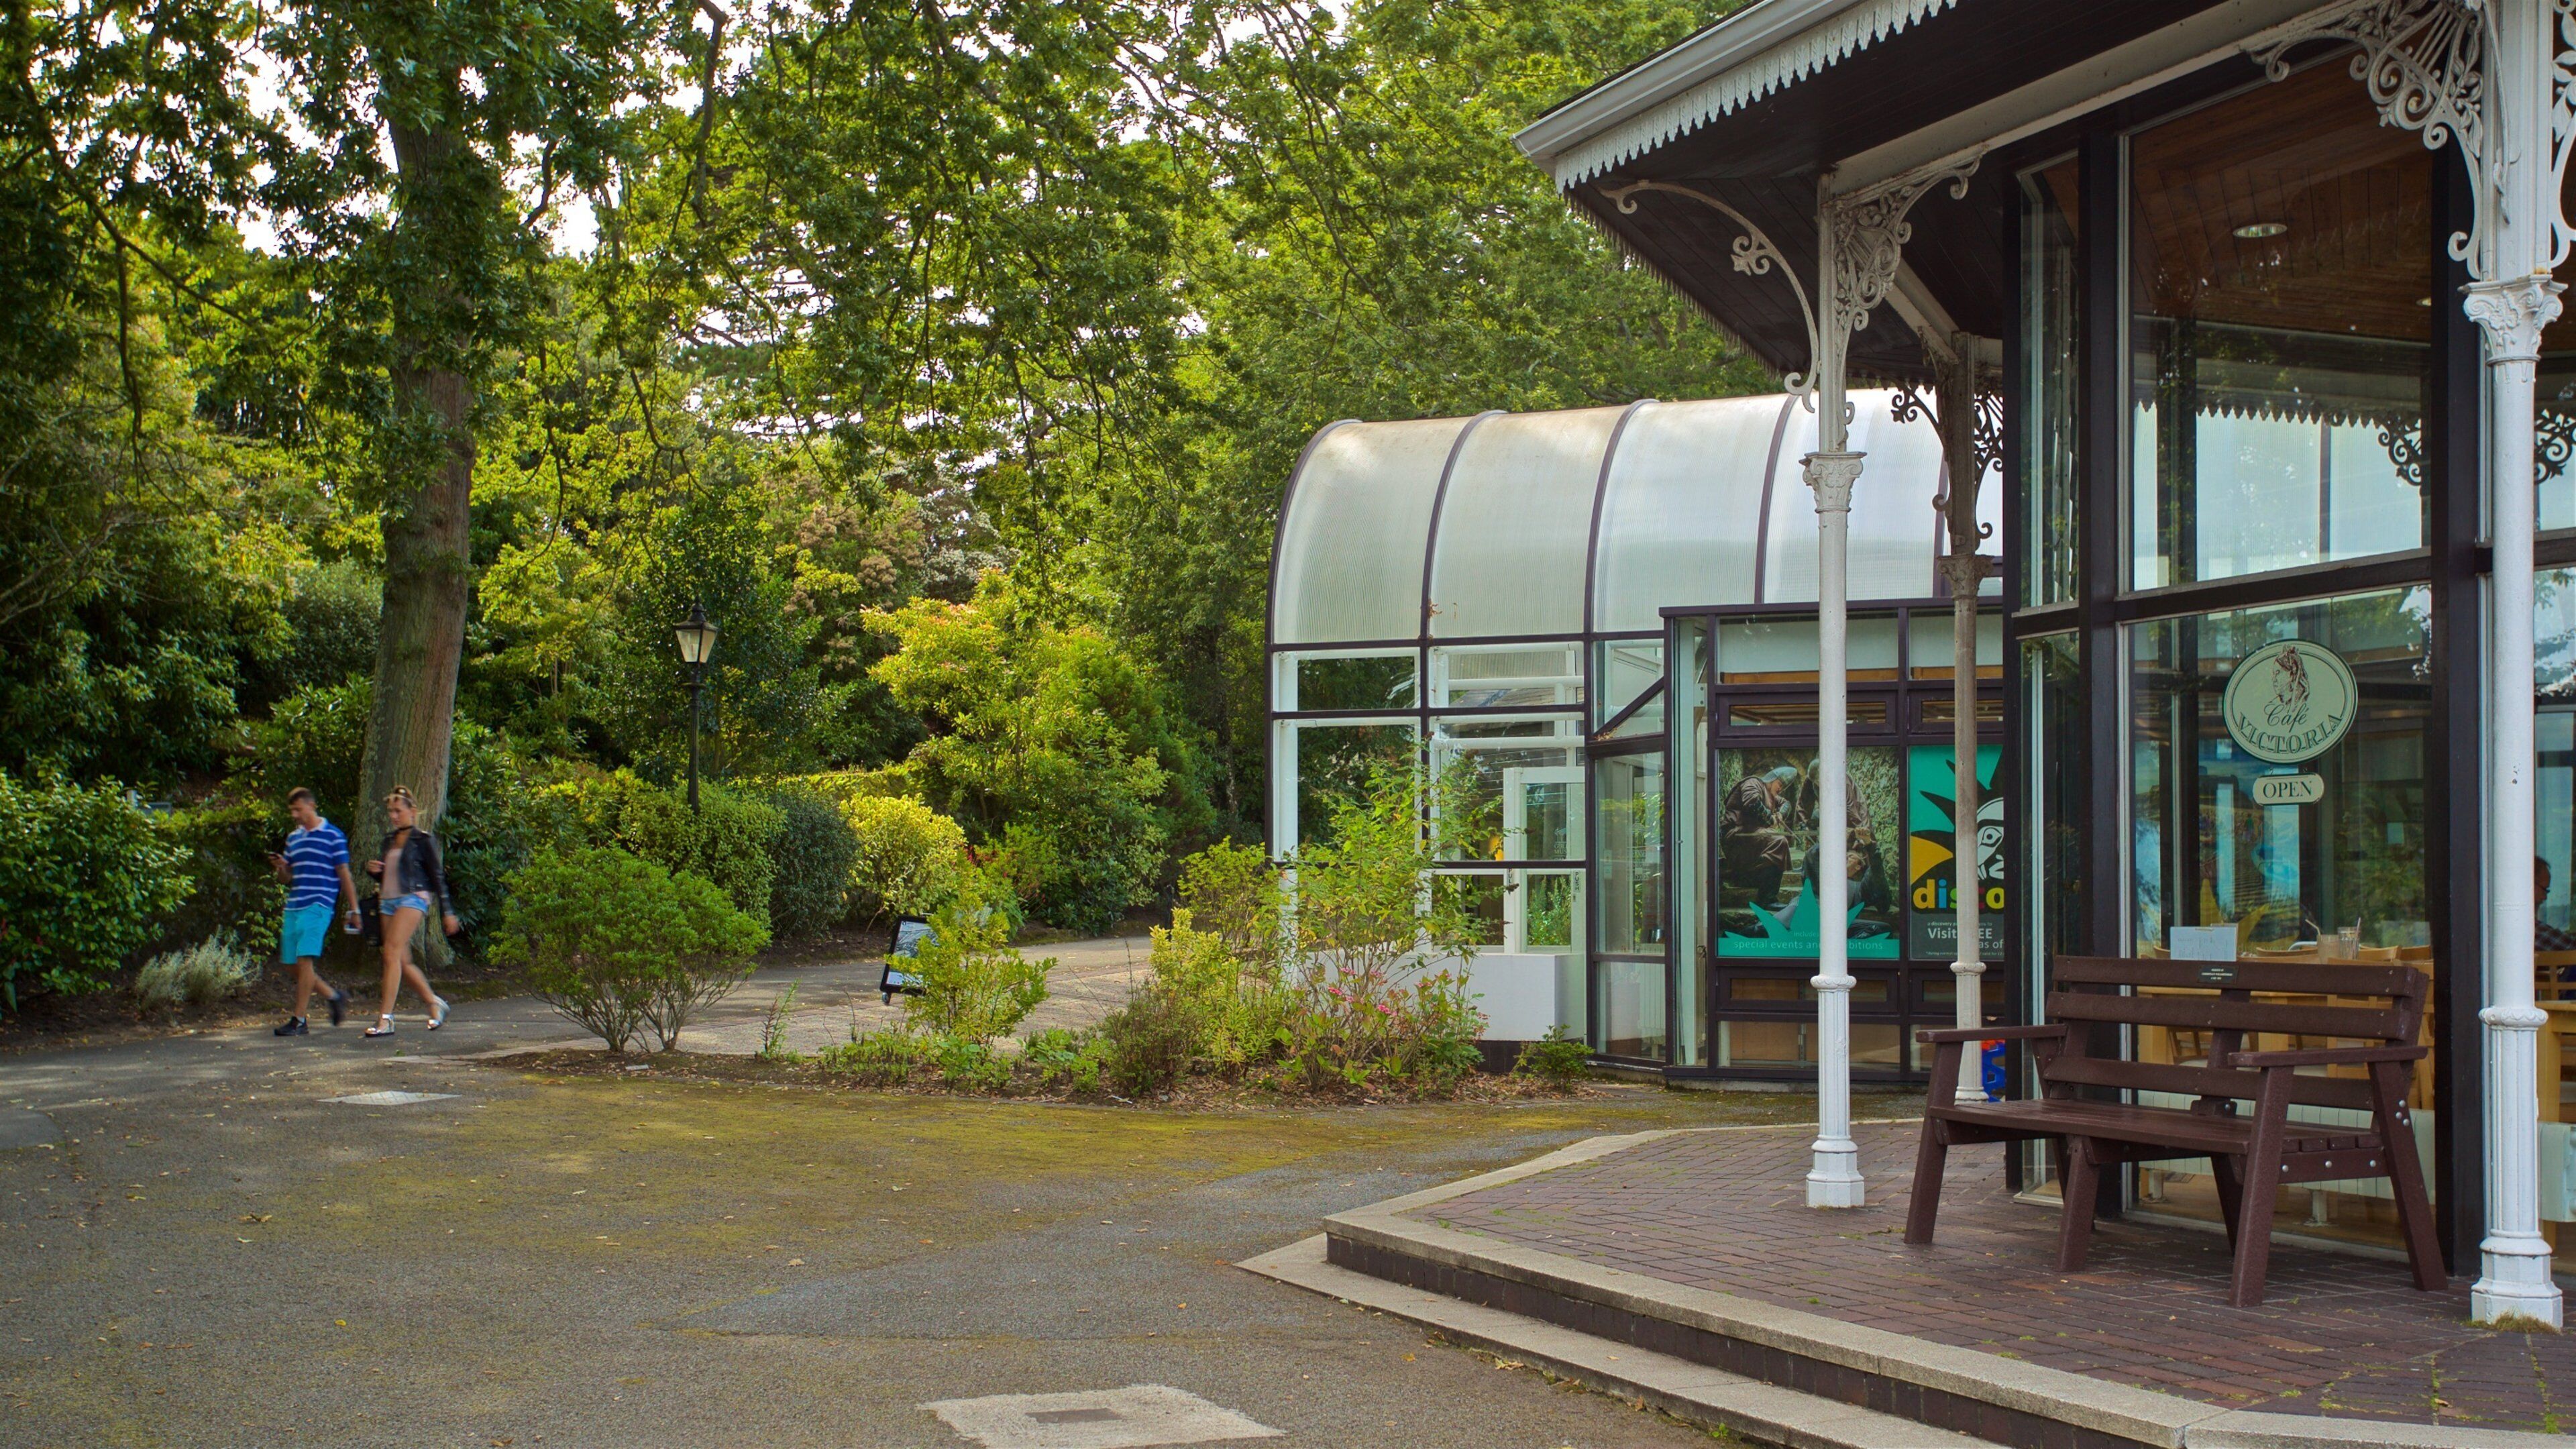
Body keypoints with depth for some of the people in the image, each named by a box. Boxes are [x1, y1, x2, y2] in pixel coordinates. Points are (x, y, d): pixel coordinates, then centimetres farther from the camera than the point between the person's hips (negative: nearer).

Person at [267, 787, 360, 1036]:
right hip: (293, 908, 7)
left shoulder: (332, 836, -1)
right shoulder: (293, 837, 17)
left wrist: (354, 909, -1)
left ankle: (299, 1022, -9)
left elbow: (344, 874, 0)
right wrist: (280, 867, -1)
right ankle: (335, 996, 24)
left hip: (317, 906, -7)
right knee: (294, 964, 5)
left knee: (305, 961, -14)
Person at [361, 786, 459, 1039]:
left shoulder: (423, 840, -3)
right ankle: (435, 1004, 24)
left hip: (413, 898, -8)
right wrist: (374, 870, 2)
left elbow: (437, 875, -2)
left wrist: (447, 912, -3)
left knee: (392, 953, -19)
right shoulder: (390, 840, 17)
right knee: (402, 961, 7)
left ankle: (386, 1019, -22)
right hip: (388, 901, 8)